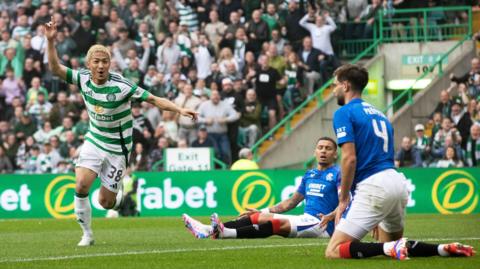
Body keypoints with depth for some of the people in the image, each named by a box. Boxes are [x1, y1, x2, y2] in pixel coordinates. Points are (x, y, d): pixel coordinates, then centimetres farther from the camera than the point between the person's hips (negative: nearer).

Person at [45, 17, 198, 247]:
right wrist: (51, 41, -22)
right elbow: (55, 69, -9)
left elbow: (153, 99, -22)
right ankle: (87, 234, 0)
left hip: (117, 148, -3)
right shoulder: (83, 78, -10)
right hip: (94, 141, 3)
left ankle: (117, 192, 40)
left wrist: (180, 110, -33)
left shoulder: (120, 86, -22)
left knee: (106, 202, 0)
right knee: (81, 185, -19)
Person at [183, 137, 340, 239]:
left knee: (279, 223, -29)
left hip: (320, 225, -8)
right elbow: (292, 202, 27)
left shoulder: (337, 174, -3)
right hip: (305, 219, 8)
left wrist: (329, 217, -32)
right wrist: (263, 211, 23)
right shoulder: (309, 174, 21)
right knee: (260, 217, -5)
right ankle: (211, 230, -18)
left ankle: (227, 233, -45)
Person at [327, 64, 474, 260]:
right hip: (398, 181, 8)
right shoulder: (378, 113, 23)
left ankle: (391, 248, -23)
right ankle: (444, 249, 4)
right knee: (390, 245, 26)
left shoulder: (344, 113, -2)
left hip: (372, 186, -8)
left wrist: (343, 200, -6)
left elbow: (350, 158, -14)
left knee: (333, 251, -7)